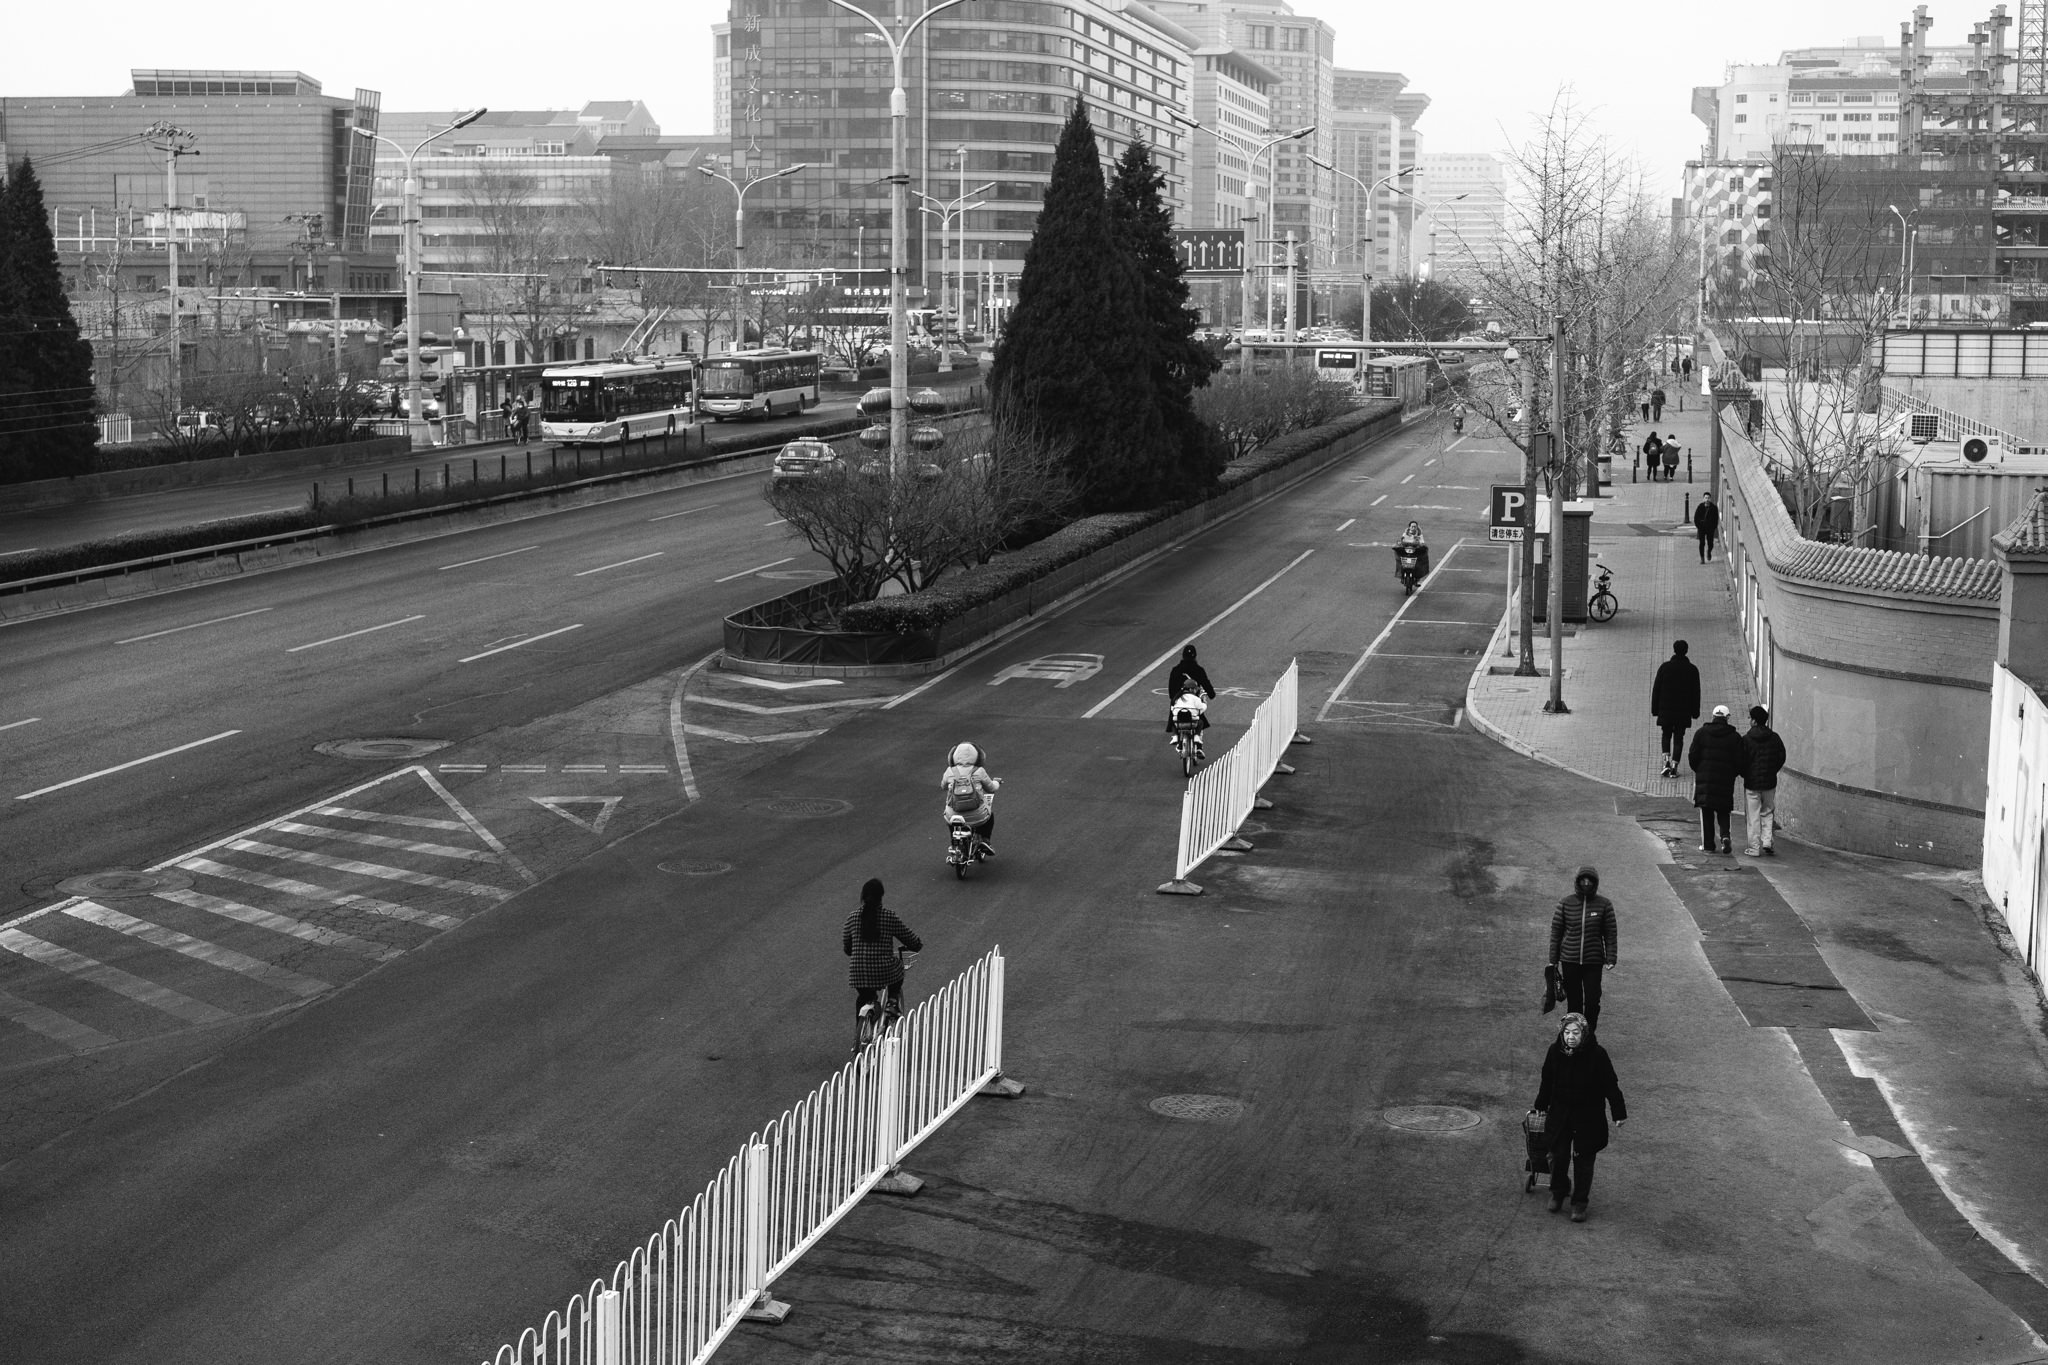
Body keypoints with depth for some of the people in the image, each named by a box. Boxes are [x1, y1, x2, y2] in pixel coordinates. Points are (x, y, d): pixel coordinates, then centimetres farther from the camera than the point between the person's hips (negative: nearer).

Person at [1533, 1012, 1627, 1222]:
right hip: (1560, 1113, 2)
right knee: (1558, 1155, 9)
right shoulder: (1555, 1051, -9)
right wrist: (1541, 1106, 17)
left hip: (1588, 1116, -2)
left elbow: (1610, 1085, -9)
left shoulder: (1596, 1054, -18)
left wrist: (1619, 1113, -5)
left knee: (1583, 1160, 5)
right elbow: (1547, 1081, 7)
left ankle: (1580, 1202, 19)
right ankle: (1558, 1192, 34)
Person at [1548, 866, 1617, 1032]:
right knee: (1574, 1002, 6)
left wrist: (1610, 959, -3)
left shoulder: (1604, 905, -1)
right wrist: (1553, 961, 5)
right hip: (1569, 961, 1)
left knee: (1592, 1001, -5)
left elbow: (1610, 934, 4)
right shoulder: (1566, 903, 0)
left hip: (1594, 962, -1)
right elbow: (1556, 932, 5)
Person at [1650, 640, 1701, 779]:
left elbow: (1656, 689, -2)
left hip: (1666, 710, 0)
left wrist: (1655, 709, 6)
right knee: (1679, 737, 7)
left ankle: (1666, 761, -4)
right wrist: (1695, 711, 10)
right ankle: (1674, 766, 2)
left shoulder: (1664, 667, -5)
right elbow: (1696, 692, 2)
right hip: (1684, 711, 0)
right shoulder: (1692, 669, -2)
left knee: (1666, 735, 15)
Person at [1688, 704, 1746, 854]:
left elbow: (1692, 756, -2)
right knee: (1723, 811, 12)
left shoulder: (1701, 733, 0)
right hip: (1725, 780, 0)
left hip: (1704, 778, 0)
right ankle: (1725, 836, -11)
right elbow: (1739, 762, -2)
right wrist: (1732, 774, 15)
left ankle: (1707, 844, 5)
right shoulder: (1734, 737, 0)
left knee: (1706, 813, 6)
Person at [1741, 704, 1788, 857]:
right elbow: (1782, 758, 6)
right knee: (1768, 813, 17)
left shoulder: (1746, 739, -11)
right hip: (1770, 782, 3)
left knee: (1753, 816, 3)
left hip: (1751, 782, -3)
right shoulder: (1774, 737, -1)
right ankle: (1767, 842, 5)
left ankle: (1754, 848, 4)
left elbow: (1741, 761, -8)